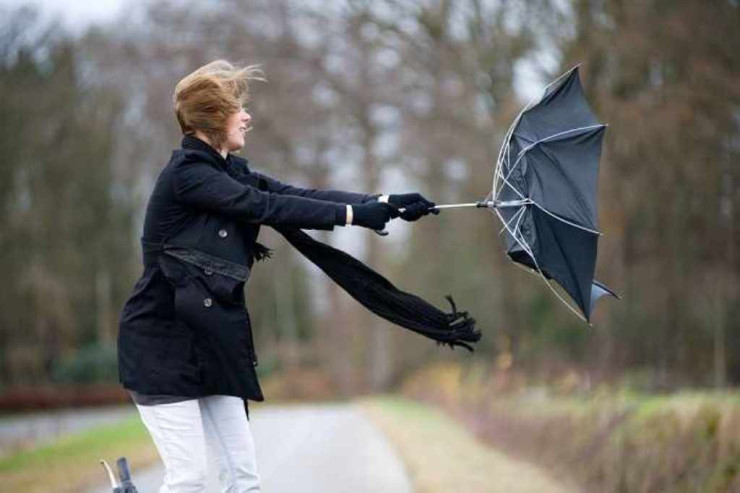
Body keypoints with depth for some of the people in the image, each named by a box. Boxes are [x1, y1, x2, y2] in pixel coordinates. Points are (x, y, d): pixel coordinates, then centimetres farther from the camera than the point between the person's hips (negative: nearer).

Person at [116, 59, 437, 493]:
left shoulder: (230, 171, 11)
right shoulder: (185, 174, -15)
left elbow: (299, 195, 3)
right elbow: (266, 207, -20)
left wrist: (384, 204, -6)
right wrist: (352, 214, -18)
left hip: (212, 344, 8)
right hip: (163, 344, -8)